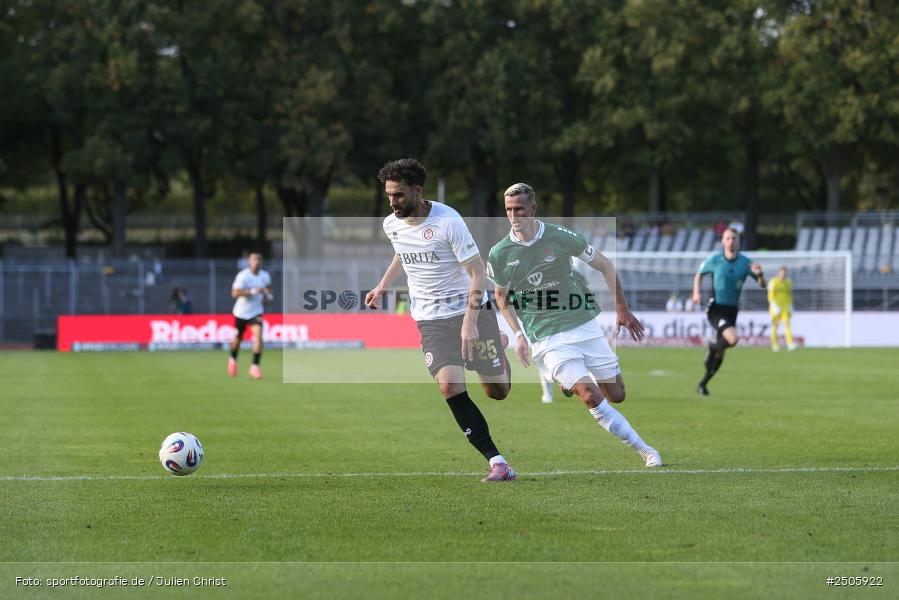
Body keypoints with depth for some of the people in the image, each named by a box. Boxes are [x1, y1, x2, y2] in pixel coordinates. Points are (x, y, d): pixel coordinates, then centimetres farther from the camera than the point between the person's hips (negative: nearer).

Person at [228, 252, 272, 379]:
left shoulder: (265, 276, -2)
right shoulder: (243, 276, -18)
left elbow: (268, 289, 21)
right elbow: (235, 293, -27)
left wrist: (268, 296, -1)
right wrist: (252, 291, -33)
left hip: (256, 312, 2)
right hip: (241, 312, -2)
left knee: (258, 335, -20)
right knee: (238, 338, 13)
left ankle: (255, 366, -18)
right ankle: (233, 359, 44)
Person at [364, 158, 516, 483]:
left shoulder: (448, 222, -19)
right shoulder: (391, 225, -1)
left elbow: (477, 272, -17)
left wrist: (470, 322, -25)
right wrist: (383, 285, 20)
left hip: (470, 309, -3)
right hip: (431, 319, 3)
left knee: (497, 392, 4)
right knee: (450, 386, -19)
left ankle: (499, 353, 43)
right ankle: (498, 463, -16)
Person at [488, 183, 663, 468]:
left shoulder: (560, 237, -7)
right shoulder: (499, 254, -4)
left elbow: (604, 265, 4)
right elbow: (502, 297, 13)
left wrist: (622, 309, 3)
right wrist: (519, 335, 2)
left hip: (584, 326, 2)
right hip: (547, 338, -2)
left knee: (616, 395, 5)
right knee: (591, 397, -17)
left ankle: (572, 381, 37)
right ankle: (646, 450, -7)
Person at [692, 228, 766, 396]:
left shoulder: (745, 262, -2)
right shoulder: (714, 260, -6)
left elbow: (762, 285, 0)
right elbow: (699, 274, 11)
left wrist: (759, 274, -22)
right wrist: (697, 292, -7)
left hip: (732, 311, 4)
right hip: (716, 309, -4)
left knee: (720, 354, 9)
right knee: (732, 339, -28)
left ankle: (703, 384, 28)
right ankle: (714, 346, 5)